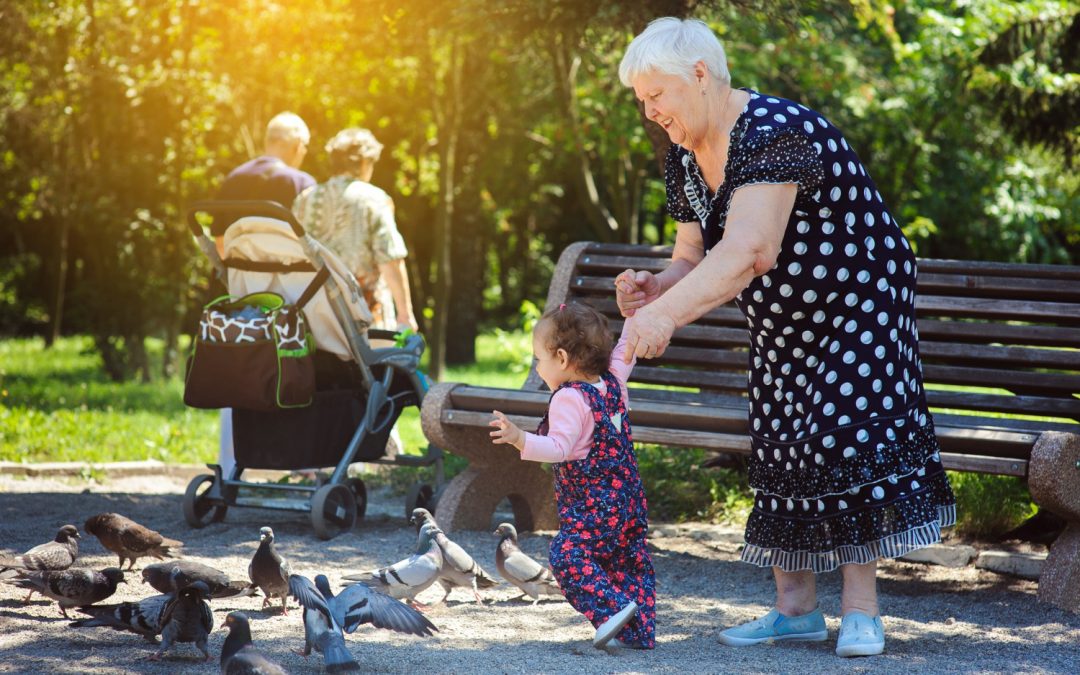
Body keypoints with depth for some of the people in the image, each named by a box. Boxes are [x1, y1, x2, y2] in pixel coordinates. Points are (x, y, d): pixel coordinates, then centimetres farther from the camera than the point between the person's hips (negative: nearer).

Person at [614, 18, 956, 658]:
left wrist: (667, 313, -50)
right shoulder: (686, 157, 0)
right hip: (782, 323, 9)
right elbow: (693, 261, 3)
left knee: (848, 433, -17)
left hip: (857, 301, -9)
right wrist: (654, 288, -21)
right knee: (777, 447, 5)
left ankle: (861, 612, -12)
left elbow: (747, 252, -42)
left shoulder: (775, 132, -29)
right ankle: (796, 607, 12)